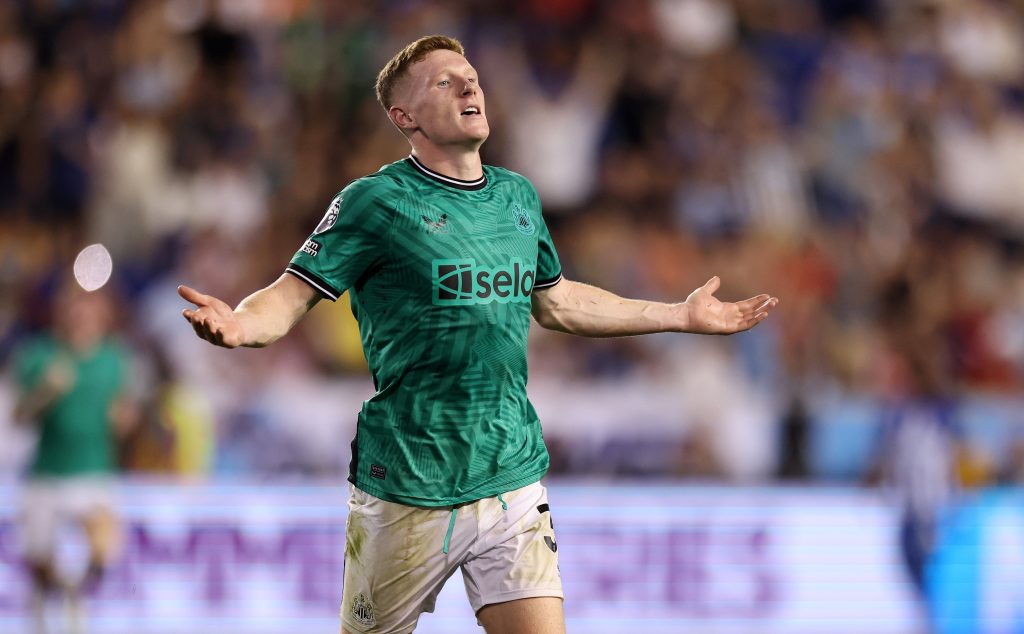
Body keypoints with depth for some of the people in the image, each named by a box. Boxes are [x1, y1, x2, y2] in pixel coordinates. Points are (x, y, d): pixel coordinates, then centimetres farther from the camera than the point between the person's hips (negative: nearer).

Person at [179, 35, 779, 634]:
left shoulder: (519, 197, 12)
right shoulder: (376, 201, -6)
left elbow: (555, 300, 27)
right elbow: (293, 294, -9)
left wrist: (683, 315, 32)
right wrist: (240, 325, -32)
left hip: (513, 481, 4)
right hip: (408, 490, -4)